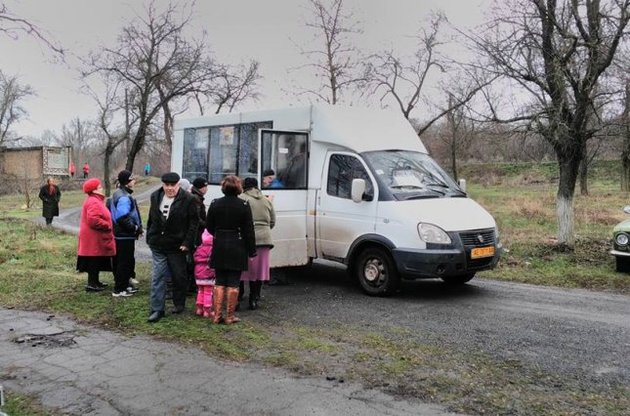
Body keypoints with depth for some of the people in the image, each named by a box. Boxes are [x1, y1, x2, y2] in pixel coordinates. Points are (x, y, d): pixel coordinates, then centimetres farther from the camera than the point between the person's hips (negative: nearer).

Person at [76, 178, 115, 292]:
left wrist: (107, 225, 12)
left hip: (96, 239, 11)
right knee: (94, 261, -5)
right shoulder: (93, 202, -18)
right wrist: (108, 226, -18)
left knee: (96, 261, 18)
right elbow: (93, 220, -29)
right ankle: (91, 284, 1)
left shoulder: (95, 200, 17)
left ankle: (94, 281, 27)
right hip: (94, 239, -11)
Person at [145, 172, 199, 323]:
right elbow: (151, 219, 15)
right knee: (157, 277, -1)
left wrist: (187, 242, -15)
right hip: (158, 245, 3)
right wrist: (150, 238, 13)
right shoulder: (155, 197, 6)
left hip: (177, 246, -3)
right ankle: (157, 309, 3)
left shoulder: (188, 199, -10)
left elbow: (194, 223, -10)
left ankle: (179, 304, 30)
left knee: (179, 277, 11)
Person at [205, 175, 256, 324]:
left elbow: (209, 226, 7)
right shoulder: (243, 205, -9)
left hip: (219, 248, 3)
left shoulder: (215, 204, 0)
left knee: (219, 282, 11)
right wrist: (252, 251, -1)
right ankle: (230, 316, 9)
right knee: (233, 283, 4)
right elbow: (249, 230, -7)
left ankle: (216, 314, 11)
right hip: (237, 249, -3)